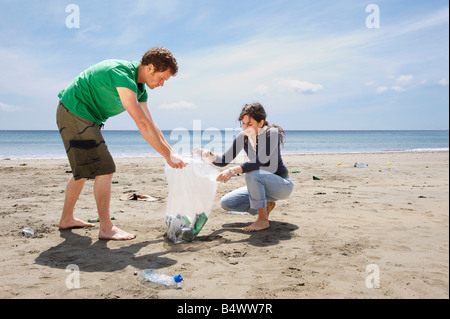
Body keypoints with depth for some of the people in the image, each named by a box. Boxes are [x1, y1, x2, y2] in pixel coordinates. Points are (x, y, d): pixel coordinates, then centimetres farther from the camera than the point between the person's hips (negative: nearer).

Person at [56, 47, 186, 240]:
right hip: (75, 113, -10)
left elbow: (150, 125, 9)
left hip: (85, 118, 10)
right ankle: (106, 228, -5)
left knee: (84, 171, 19)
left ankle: (67, 219, 32)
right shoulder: (122, 74, -25)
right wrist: (167, 155, -25)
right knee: (104, 170, -12)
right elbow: (142, 124, -29)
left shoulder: (140, 89, 6)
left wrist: (171, 152, 4)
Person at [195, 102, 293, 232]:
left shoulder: (272, 133, -20)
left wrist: (233, 170, -43)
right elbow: (224, 160, -2)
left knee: (252, 174, -35)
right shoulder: (243, 136, -3)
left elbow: (261, 161, -35)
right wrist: (208, 154, -22)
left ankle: (263, 220, -21)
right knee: (226, 202, -6)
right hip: (261, 186, 7)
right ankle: (265, 205, 8)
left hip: (283, 185, -7)